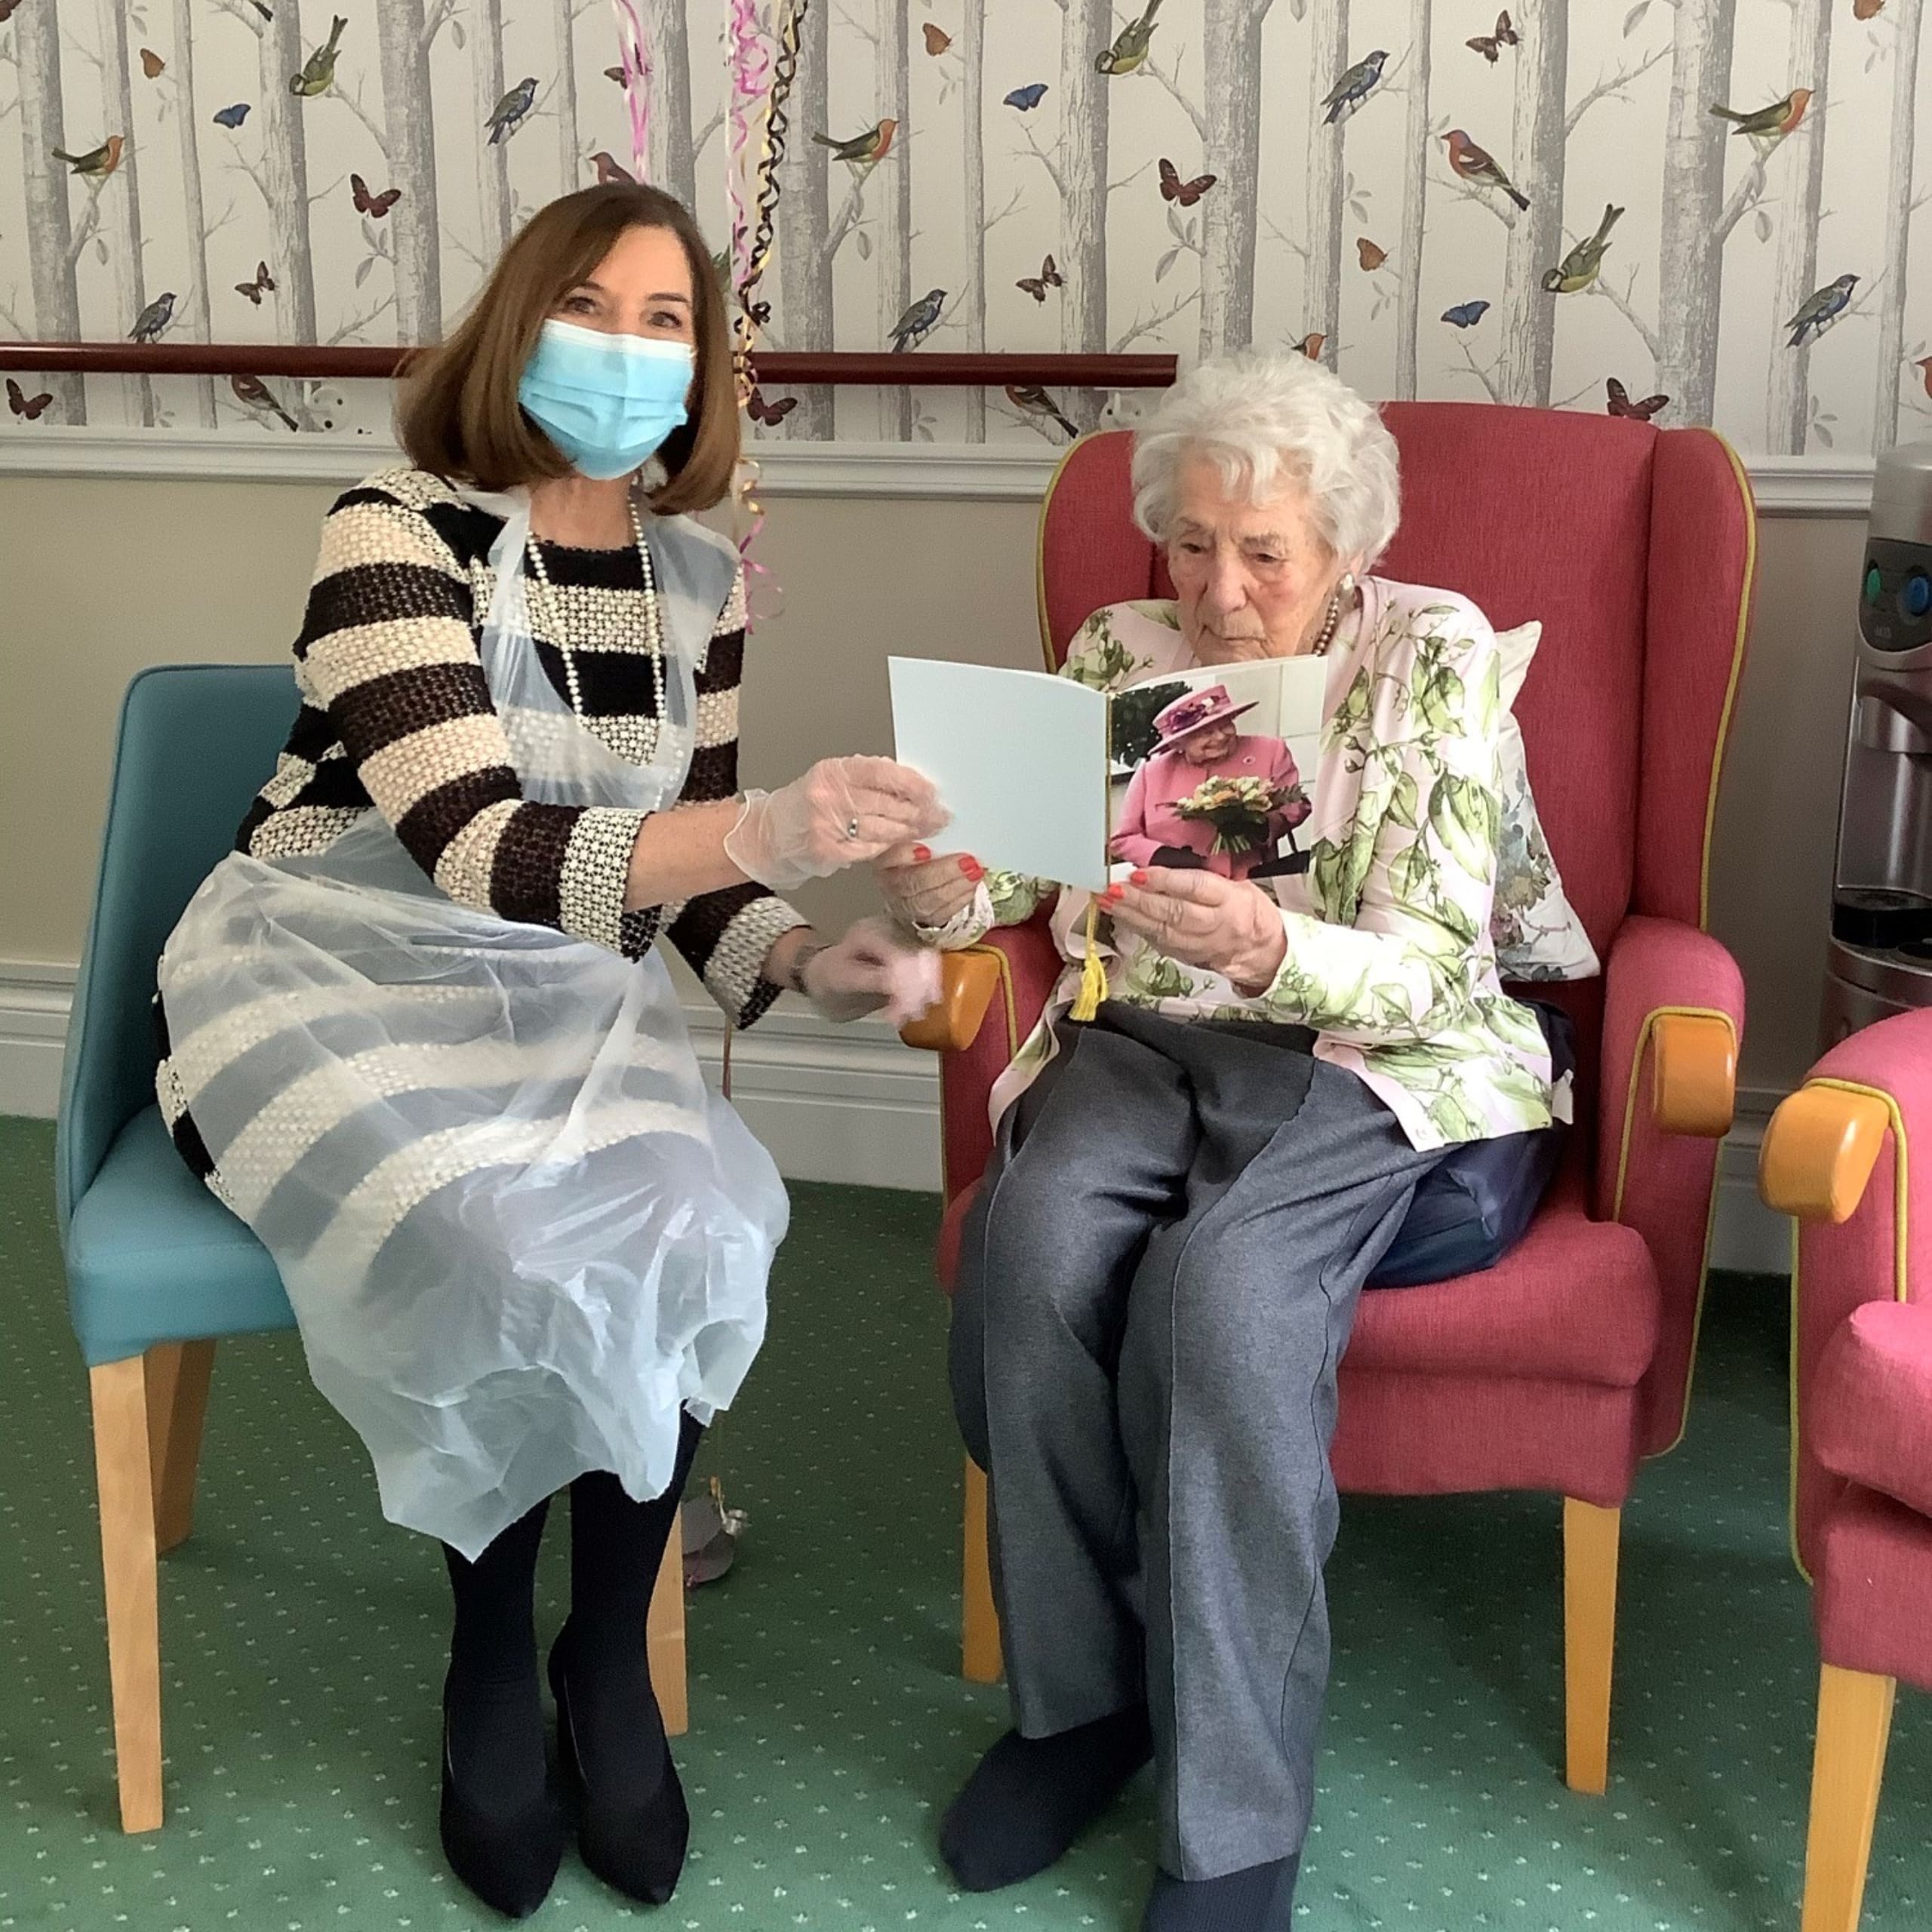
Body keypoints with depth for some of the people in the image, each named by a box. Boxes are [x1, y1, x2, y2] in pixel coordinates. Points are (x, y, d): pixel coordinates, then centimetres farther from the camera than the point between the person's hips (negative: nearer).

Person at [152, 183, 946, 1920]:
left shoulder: (698, 574, 3)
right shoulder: (395, 535, -15)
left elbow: (676, 867, 8)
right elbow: (481, 849, -28)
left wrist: (801, 960, -15)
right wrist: (763, 828, -43)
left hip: (558, 1006, 5)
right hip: (332, 993, -4)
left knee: (684, 1236, -26)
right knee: (514, 1255, -31)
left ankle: (611, 1657, -1)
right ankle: (493, 1664, -2)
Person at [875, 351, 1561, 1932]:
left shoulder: (1436, 657, -2)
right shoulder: (1120, 652, 9)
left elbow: (1432, 967, -11)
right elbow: (1019, 867, 8)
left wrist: (1271, 946, -32)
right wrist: (942, 886, -17)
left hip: (1370, 1056, -3)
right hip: (1145, 1040, 3)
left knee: (1222, 1287, -34)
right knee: (1034, 1243, -30)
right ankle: (1078, 1695, -10)